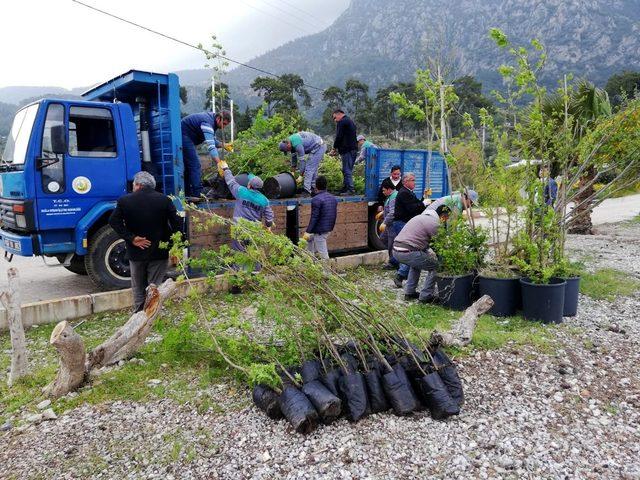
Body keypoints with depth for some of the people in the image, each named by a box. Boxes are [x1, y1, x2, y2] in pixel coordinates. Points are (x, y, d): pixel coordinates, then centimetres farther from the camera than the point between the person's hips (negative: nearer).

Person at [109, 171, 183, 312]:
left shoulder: (124, 201, -4)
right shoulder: (165, 200, -5)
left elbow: (114, 221, -9)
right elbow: (177, 223, -9)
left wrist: (131, 238, -9)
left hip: (136, 253, 1)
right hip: (159, 253, -1)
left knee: (138, 290, 15)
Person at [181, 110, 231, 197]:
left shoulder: (212, 120, 4)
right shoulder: (207, 122, -27)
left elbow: (212, 141, 13)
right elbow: (210, 146, -38)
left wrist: (223, 145, -4)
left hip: (187, 137, 11)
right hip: (183, 135, -11)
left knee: (189, 166, 12)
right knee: (195, 165, -16)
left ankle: (188, 194, 17)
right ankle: (198, 195, -20)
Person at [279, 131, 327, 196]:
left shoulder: (297, 144, -25)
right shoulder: (291, 140, 5)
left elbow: (301, 159, -21)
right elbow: (294, 155, 18)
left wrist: (302, 173, -14)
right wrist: (293, 167, 23)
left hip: (318, 148, -10)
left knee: (309, 168, -11)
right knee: (314, 168, 16)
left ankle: (307, 191, -13)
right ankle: (312, 188, 22)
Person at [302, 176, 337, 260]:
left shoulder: (316, 199, -18)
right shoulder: (333, 198, 8)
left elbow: (314, 217, -21)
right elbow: (335, 214, 14)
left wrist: (307, 231, -16)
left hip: (320, 230, -9)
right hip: (329, 229, 9)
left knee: (322, 253, 0)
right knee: (309, 238, 28)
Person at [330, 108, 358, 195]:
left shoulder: (341, 122, -8)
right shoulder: (351, 121, 22)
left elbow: (339, 137, -14)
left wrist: (334, 148, 0)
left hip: (346, 150, -10)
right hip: (354, 149, 10)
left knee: (347, 170, -7)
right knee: (348, 170, 13)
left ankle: (350, 189, -7)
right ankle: (345, 188, 18)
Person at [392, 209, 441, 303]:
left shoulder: (418, 217, 24)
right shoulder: (433, 223, -2)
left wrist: (428, 250, 22)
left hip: (395, 250, 9)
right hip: (408, 253, -9)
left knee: (416, 263, 34)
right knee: (435, 266, 5)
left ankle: (409, 293, 34)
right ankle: (425, 296, 10)